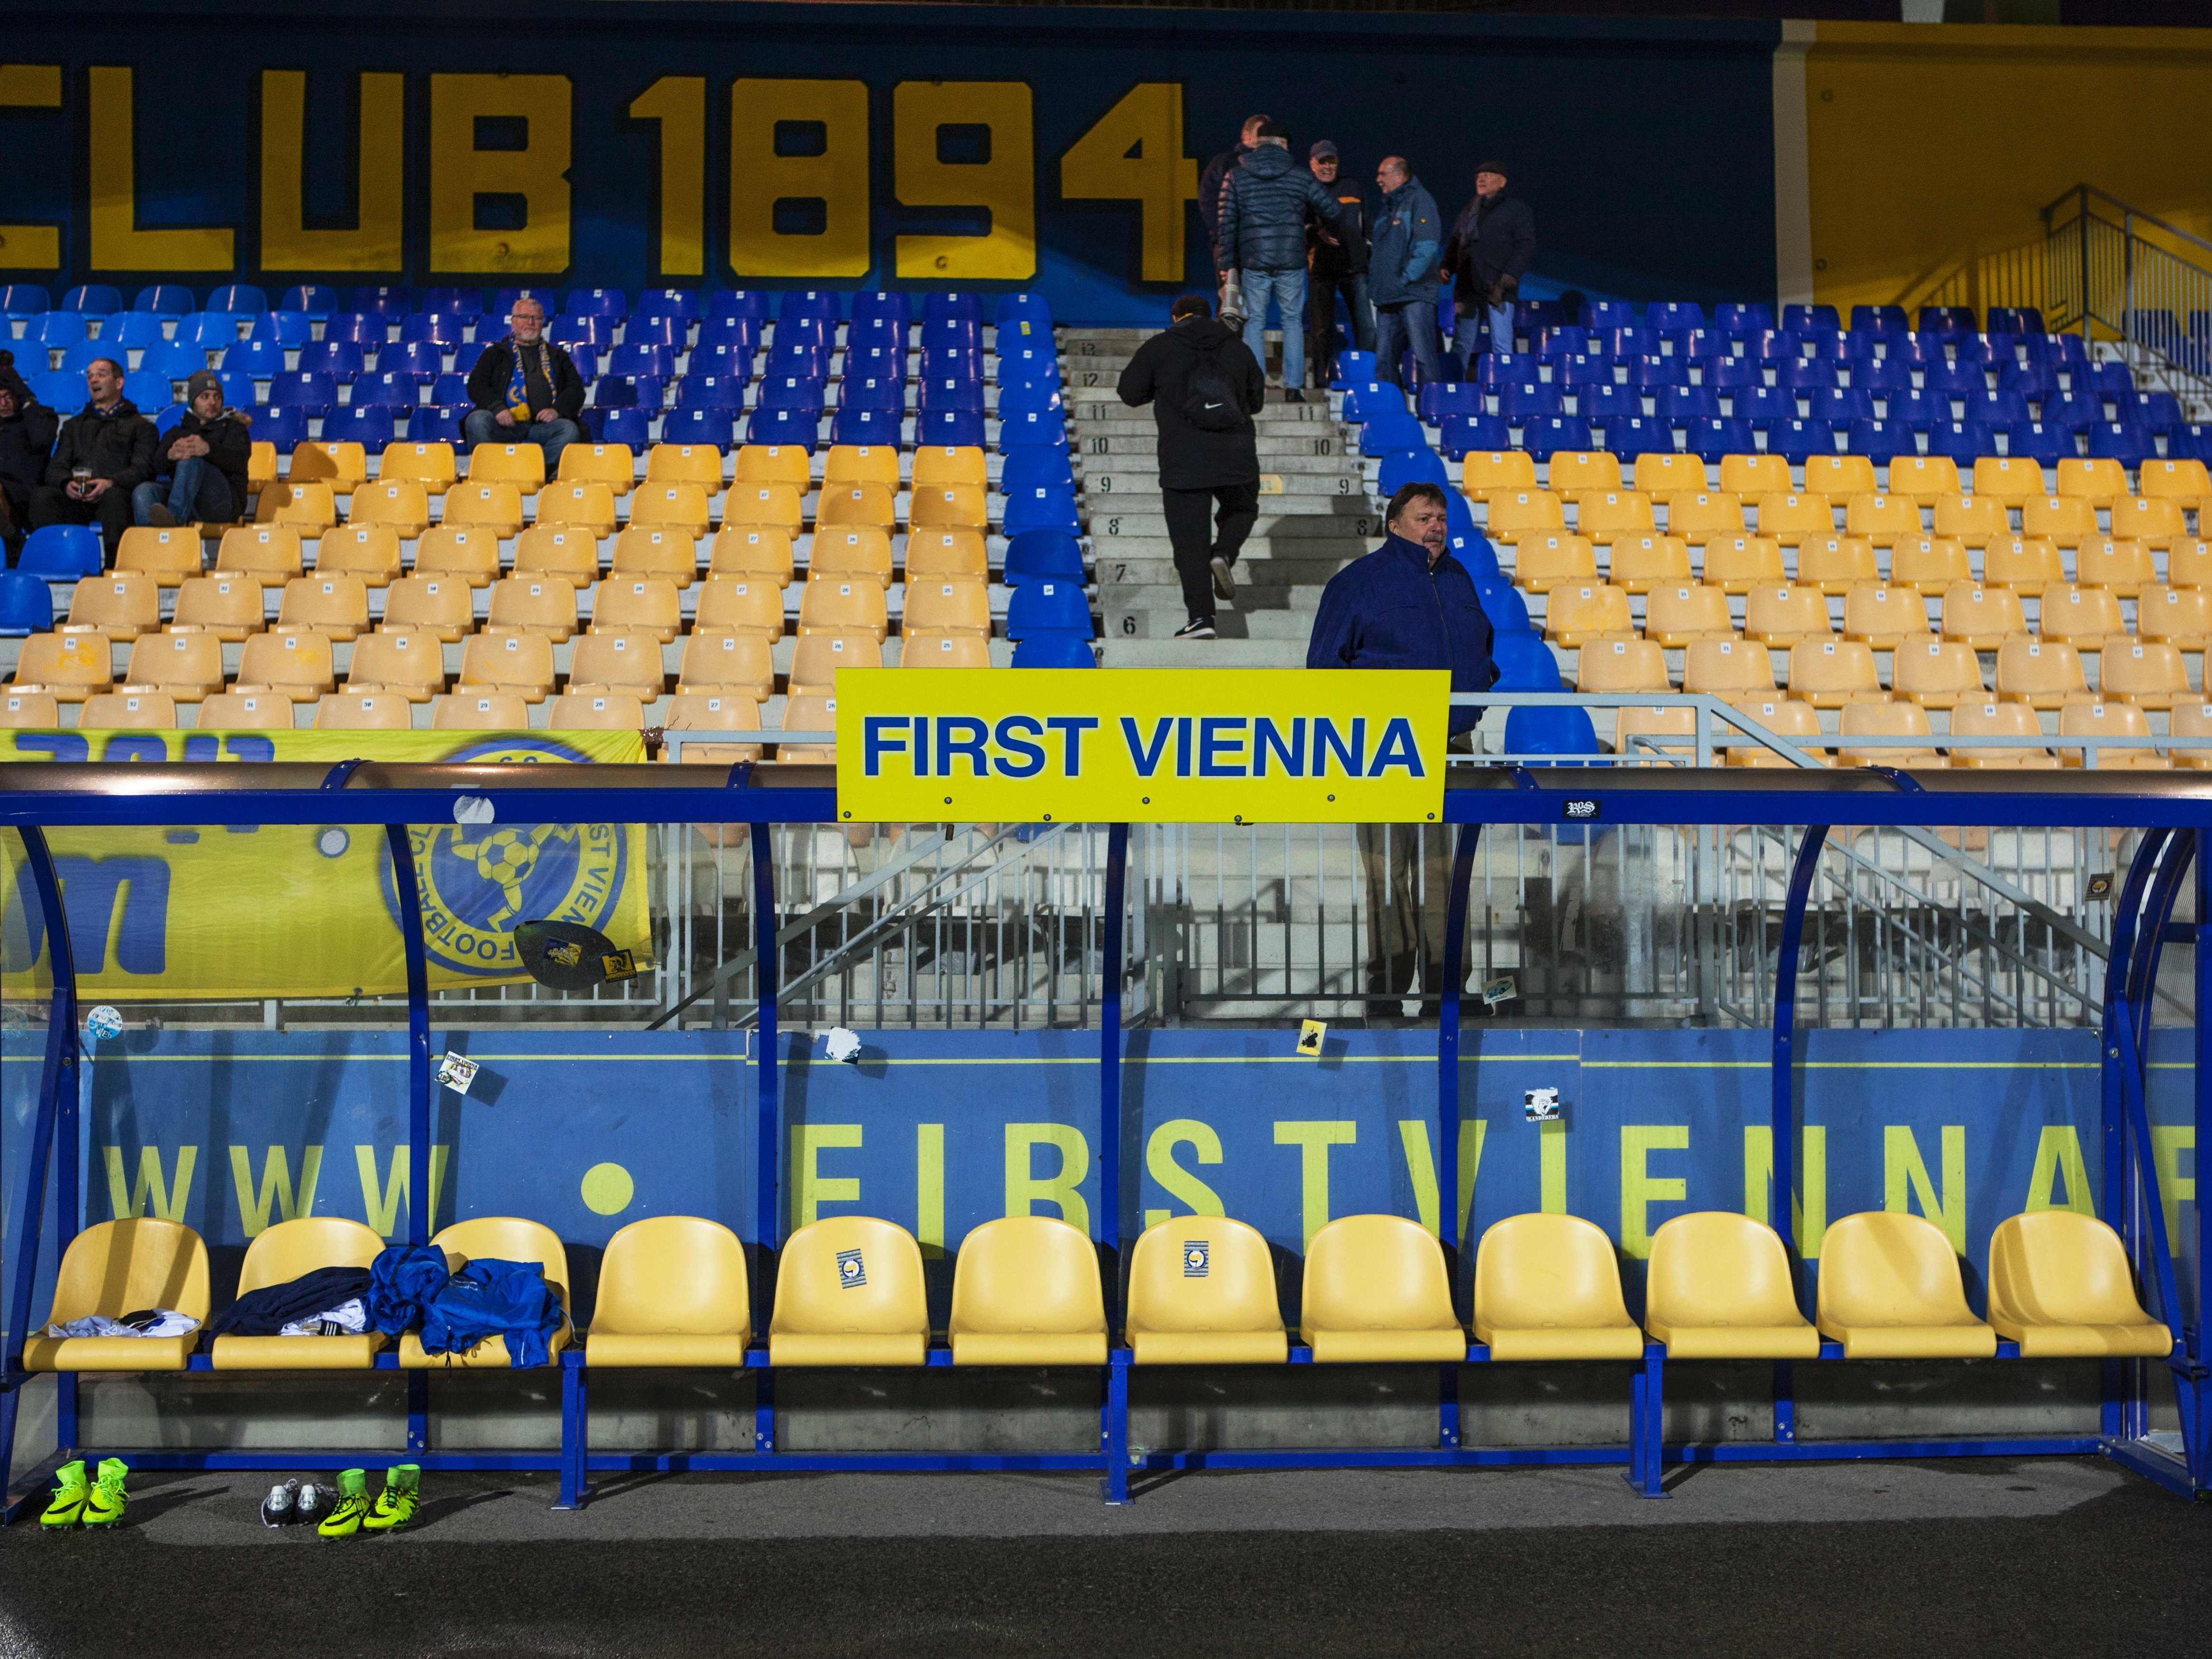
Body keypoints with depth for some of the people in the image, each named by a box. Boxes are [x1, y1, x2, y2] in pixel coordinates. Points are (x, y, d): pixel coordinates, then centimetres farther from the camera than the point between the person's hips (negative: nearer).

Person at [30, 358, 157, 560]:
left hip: (114, 493, -3)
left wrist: (110, 483, -17)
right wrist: (67, 483, -7)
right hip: (76, 499, 3)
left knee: (115, 496, -40)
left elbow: (143, 469, 4)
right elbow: (55, 468, 20)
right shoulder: (74, 425, 33)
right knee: (42, 496, -30)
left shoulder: (140, 426, 20)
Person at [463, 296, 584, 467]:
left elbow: (576, 389, 17)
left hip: (542, 426, 1)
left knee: (569, 430, -32)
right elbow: (476, 386, 11)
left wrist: (558, 410, -5)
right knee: (477, 420, -32)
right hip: (503, 425, 0)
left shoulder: (557, 356, 27)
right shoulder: (495, 353, 23)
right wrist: (497, 408, -10)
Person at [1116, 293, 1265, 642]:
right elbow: (1257, 400, 18)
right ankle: (1223, 553, -2)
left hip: (1183, 463, -2)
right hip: (1236, 455, 2)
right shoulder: (1238, 348, 10)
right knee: (1241, 510, 28)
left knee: (1190, 540, 1)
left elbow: (1131, 393, 6)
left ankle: (1201, 617, -7)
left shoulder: (1159, 348, 2)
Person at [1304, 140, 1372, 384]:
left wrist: (1370, 257, 18)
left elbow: (1367, 226, 22)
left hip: (1354, 268, 2)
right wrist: (1317, 233, -18)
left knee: (1366, 325, -8)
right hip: (1320, 270, -2)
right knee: (1321, 329, 0)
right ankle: (1321, 380, 7)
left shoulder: (1352, 189, 15)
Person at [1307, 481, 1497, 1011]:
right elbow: (1323, 664, -1)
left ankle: (1443, 981, 8)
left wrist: (1482, 679, 13)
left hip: (1453, 748, 5)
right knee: (1387, 869, -4)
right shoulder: (1357, 582, 0)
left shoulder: (1459, 579, 17)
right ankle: (1388, 981, 3)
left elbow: (1483, 646, 31)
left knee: (1444, 868, 4)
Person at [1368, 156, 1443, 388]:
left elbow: (1428, 244, -14)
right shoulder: (1388, 206, 23)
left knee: (1424, 357, -10)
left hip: (1414, 295, -9)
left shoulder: (1419, 200, -3)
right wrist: (1373, 279, 16)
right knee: (1384, 361, 6)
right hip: (1388, 296, 9)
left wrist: (1407, 278, -16)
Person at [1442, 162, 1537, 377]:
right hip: (1467, 286, 6)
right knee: (1463, 344, 6)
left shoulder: (1517, 208, 4)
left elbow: (1525, 246, -4)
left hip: (1497, 286, -5)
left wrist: (1510, 276, -15)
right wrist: (1447, 267, 8)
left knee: (1501, 344, -9)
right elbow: (1455, 242, 27)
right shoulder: (1469, 209, 21)